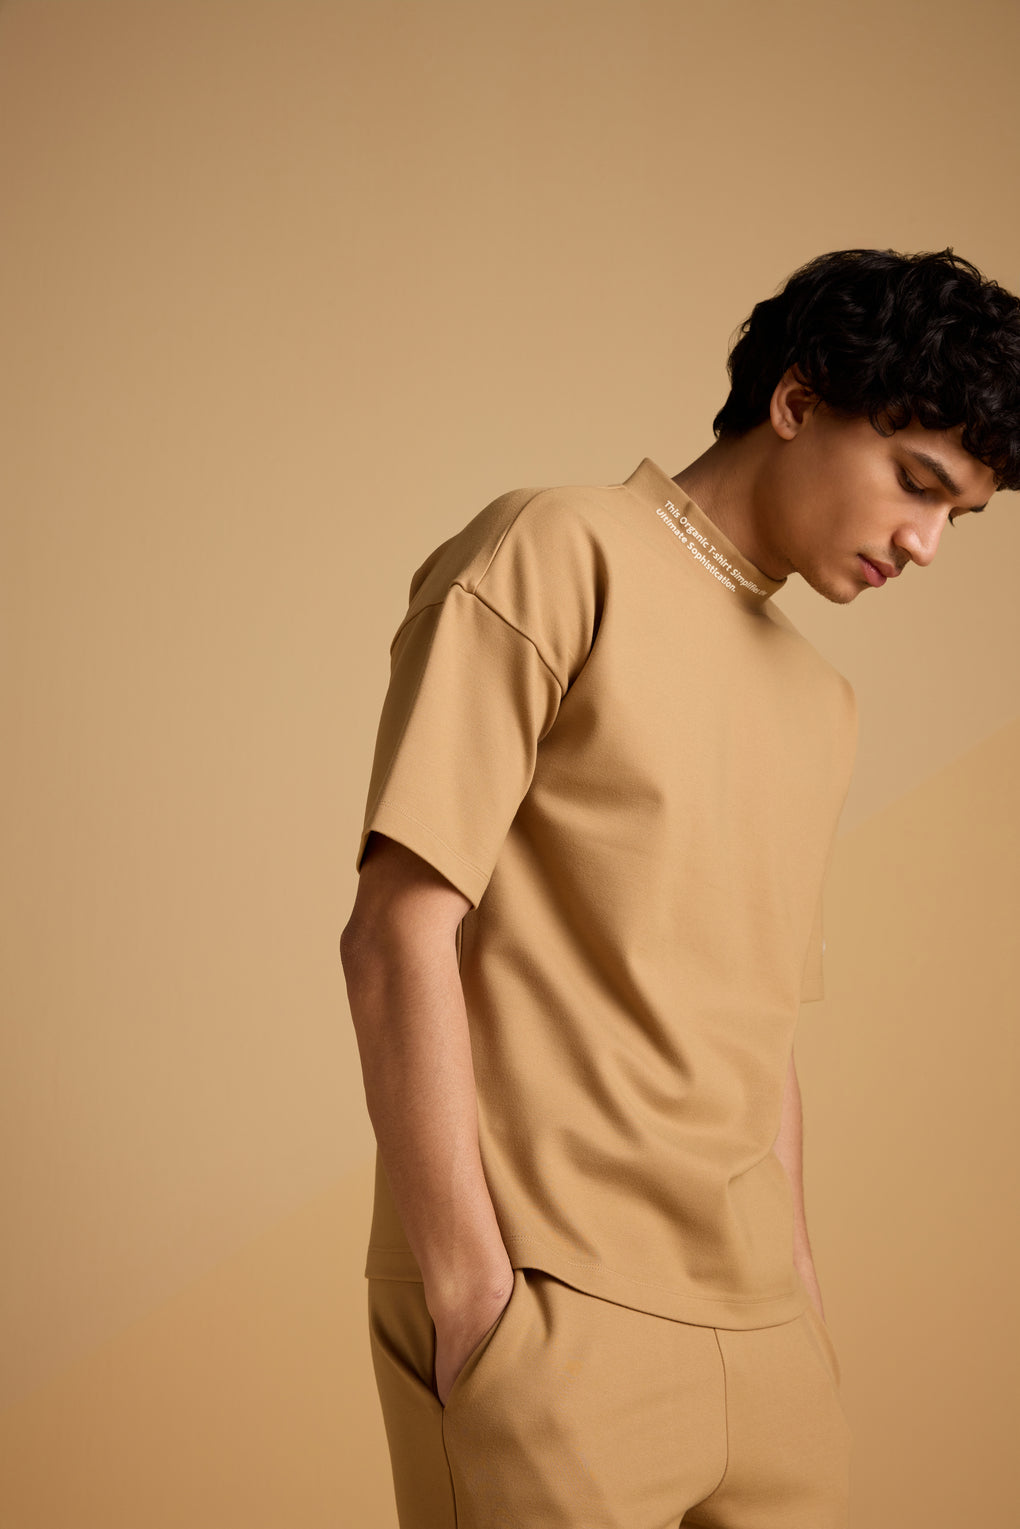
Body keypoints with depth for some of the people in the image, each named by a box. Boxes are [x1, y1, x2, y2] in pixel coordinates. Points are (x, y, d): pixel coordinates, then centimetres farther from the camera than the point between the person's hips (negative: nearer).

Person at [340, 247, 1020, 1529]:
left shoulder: (820, 705, 17)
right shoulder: (555, 556, -4)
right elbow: (397, 934, -11)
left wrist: (794, 1298, 11)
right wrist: (470, 1292, -15)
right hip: (548, 1318, -6)